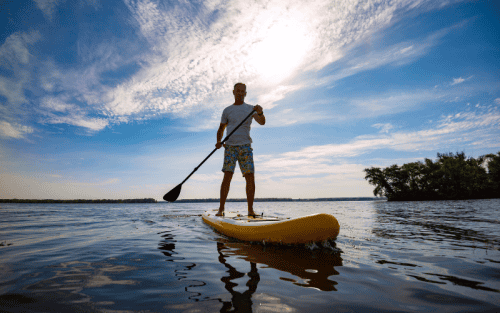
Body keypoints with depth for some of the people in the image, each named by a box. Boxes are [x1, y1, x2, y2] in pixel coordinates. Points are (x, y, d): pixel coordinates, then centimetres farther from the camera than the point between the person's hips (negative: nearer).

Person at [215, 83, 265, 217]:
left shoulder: (250, 109, 11)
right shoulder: (227, 110, 14)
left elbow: (262, 122, -5)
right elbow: (221, 129, 16)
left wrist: (260, 113, -27)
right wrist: (219, 142, -3)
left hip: (245, 146, 0)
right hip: (230, 146, 0)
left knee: (250, 178, -6)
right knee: (227, 177, -11)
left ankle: (250, 210, 4)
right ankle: (221, 209, -4)